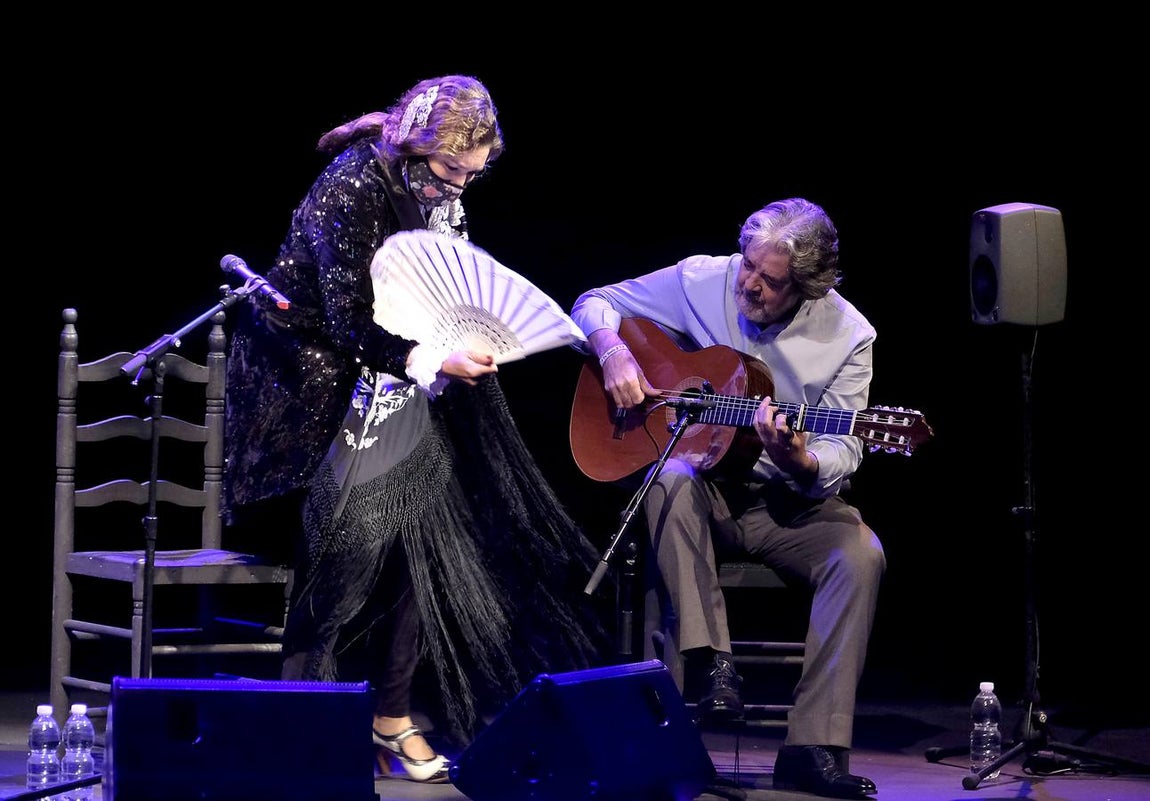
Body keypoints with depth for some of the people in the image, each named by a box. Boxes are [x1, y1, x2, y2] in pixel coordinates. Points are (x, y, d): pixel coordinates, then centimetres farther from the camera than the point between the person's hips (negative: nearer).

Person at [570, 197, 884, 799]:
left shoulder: (846, 336, -7)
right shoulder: (701, 281, -5)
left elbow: (841, 451, -7)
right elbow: (594, 304, 7)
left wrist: (799, 462, -31)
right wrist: (613, 353, -16)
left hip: (789, 504, 0)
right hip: (707, 487, 0)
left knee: (861, 555, -29)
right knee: (670, 478, -36)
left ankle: (813, 750, -30)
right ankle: (712, 664, -34)